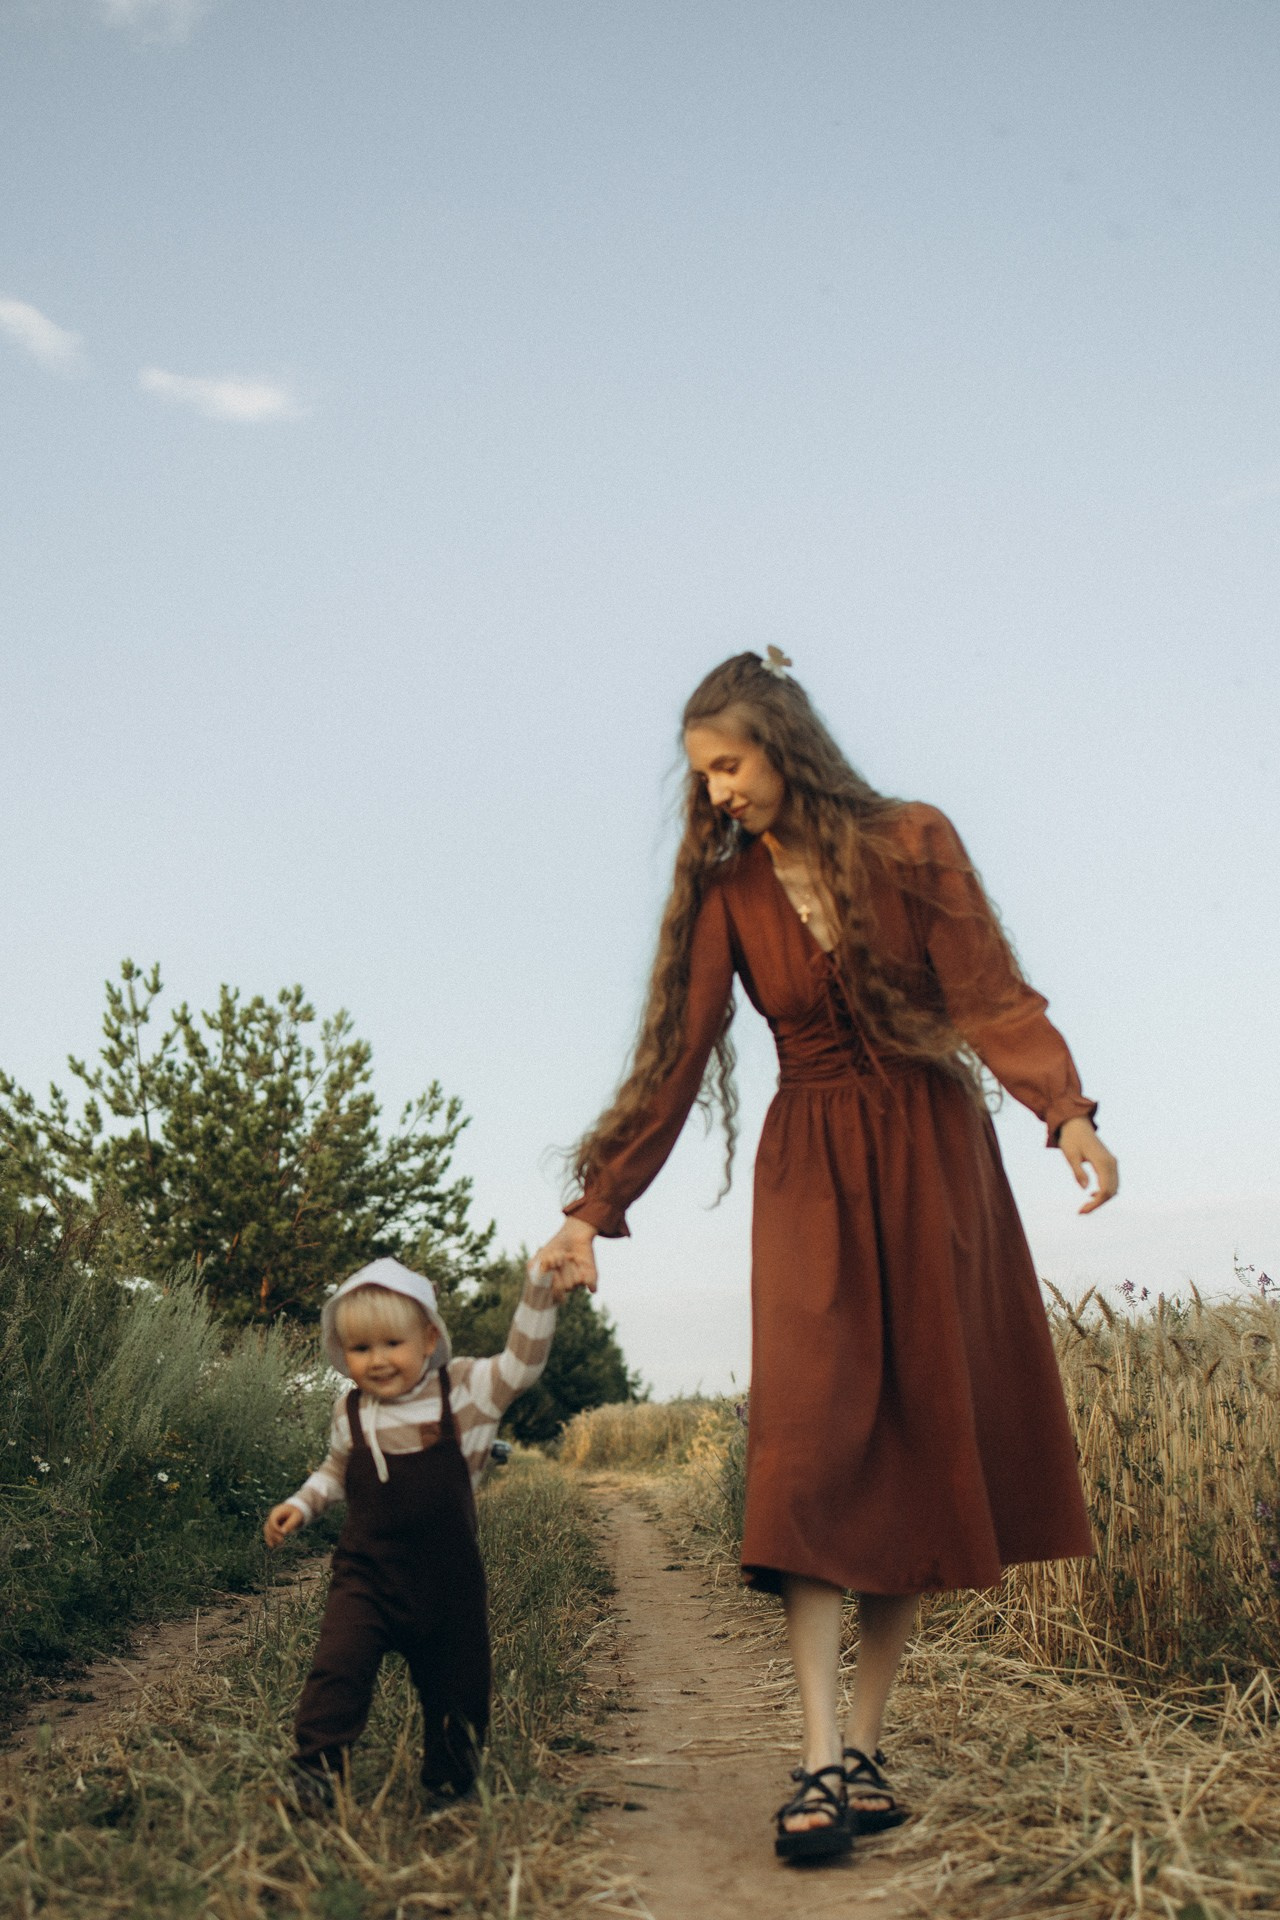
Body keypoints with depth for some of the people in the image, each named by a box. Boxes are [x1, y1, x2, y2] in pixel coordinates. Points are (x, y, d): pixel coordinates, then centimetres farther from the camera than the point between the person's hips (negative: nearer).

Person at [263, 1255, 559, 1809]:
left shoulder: (464, 1391, -9)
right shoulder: (350, 1411, 0)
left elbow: (522, 1362, -18)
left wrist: (539, 1282, -26)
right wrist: (300, 1505, 6)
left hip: (446, 1581, -1)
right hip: (365, 1575, 1)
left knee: (454, 1683, 12)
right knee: (338, 1667, -19)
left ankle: (449, 1781, 35)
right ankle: (315, 1771, -5)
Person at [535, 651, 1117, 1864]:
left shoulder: (911, 843, -2)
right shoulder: (724, 889, 2)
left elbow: (988, 994, -8)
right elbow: (675, 1054, 0)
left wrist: (1065, 1110, -26)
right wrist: (595, 1208, -5)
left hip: (932, 1160, 0)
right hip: (811, 1172, 0)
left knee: (920, 1442, 0)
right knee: (814, 1439, -12)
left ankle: (866, 1746, 9)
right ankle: (821, 1761, -12)